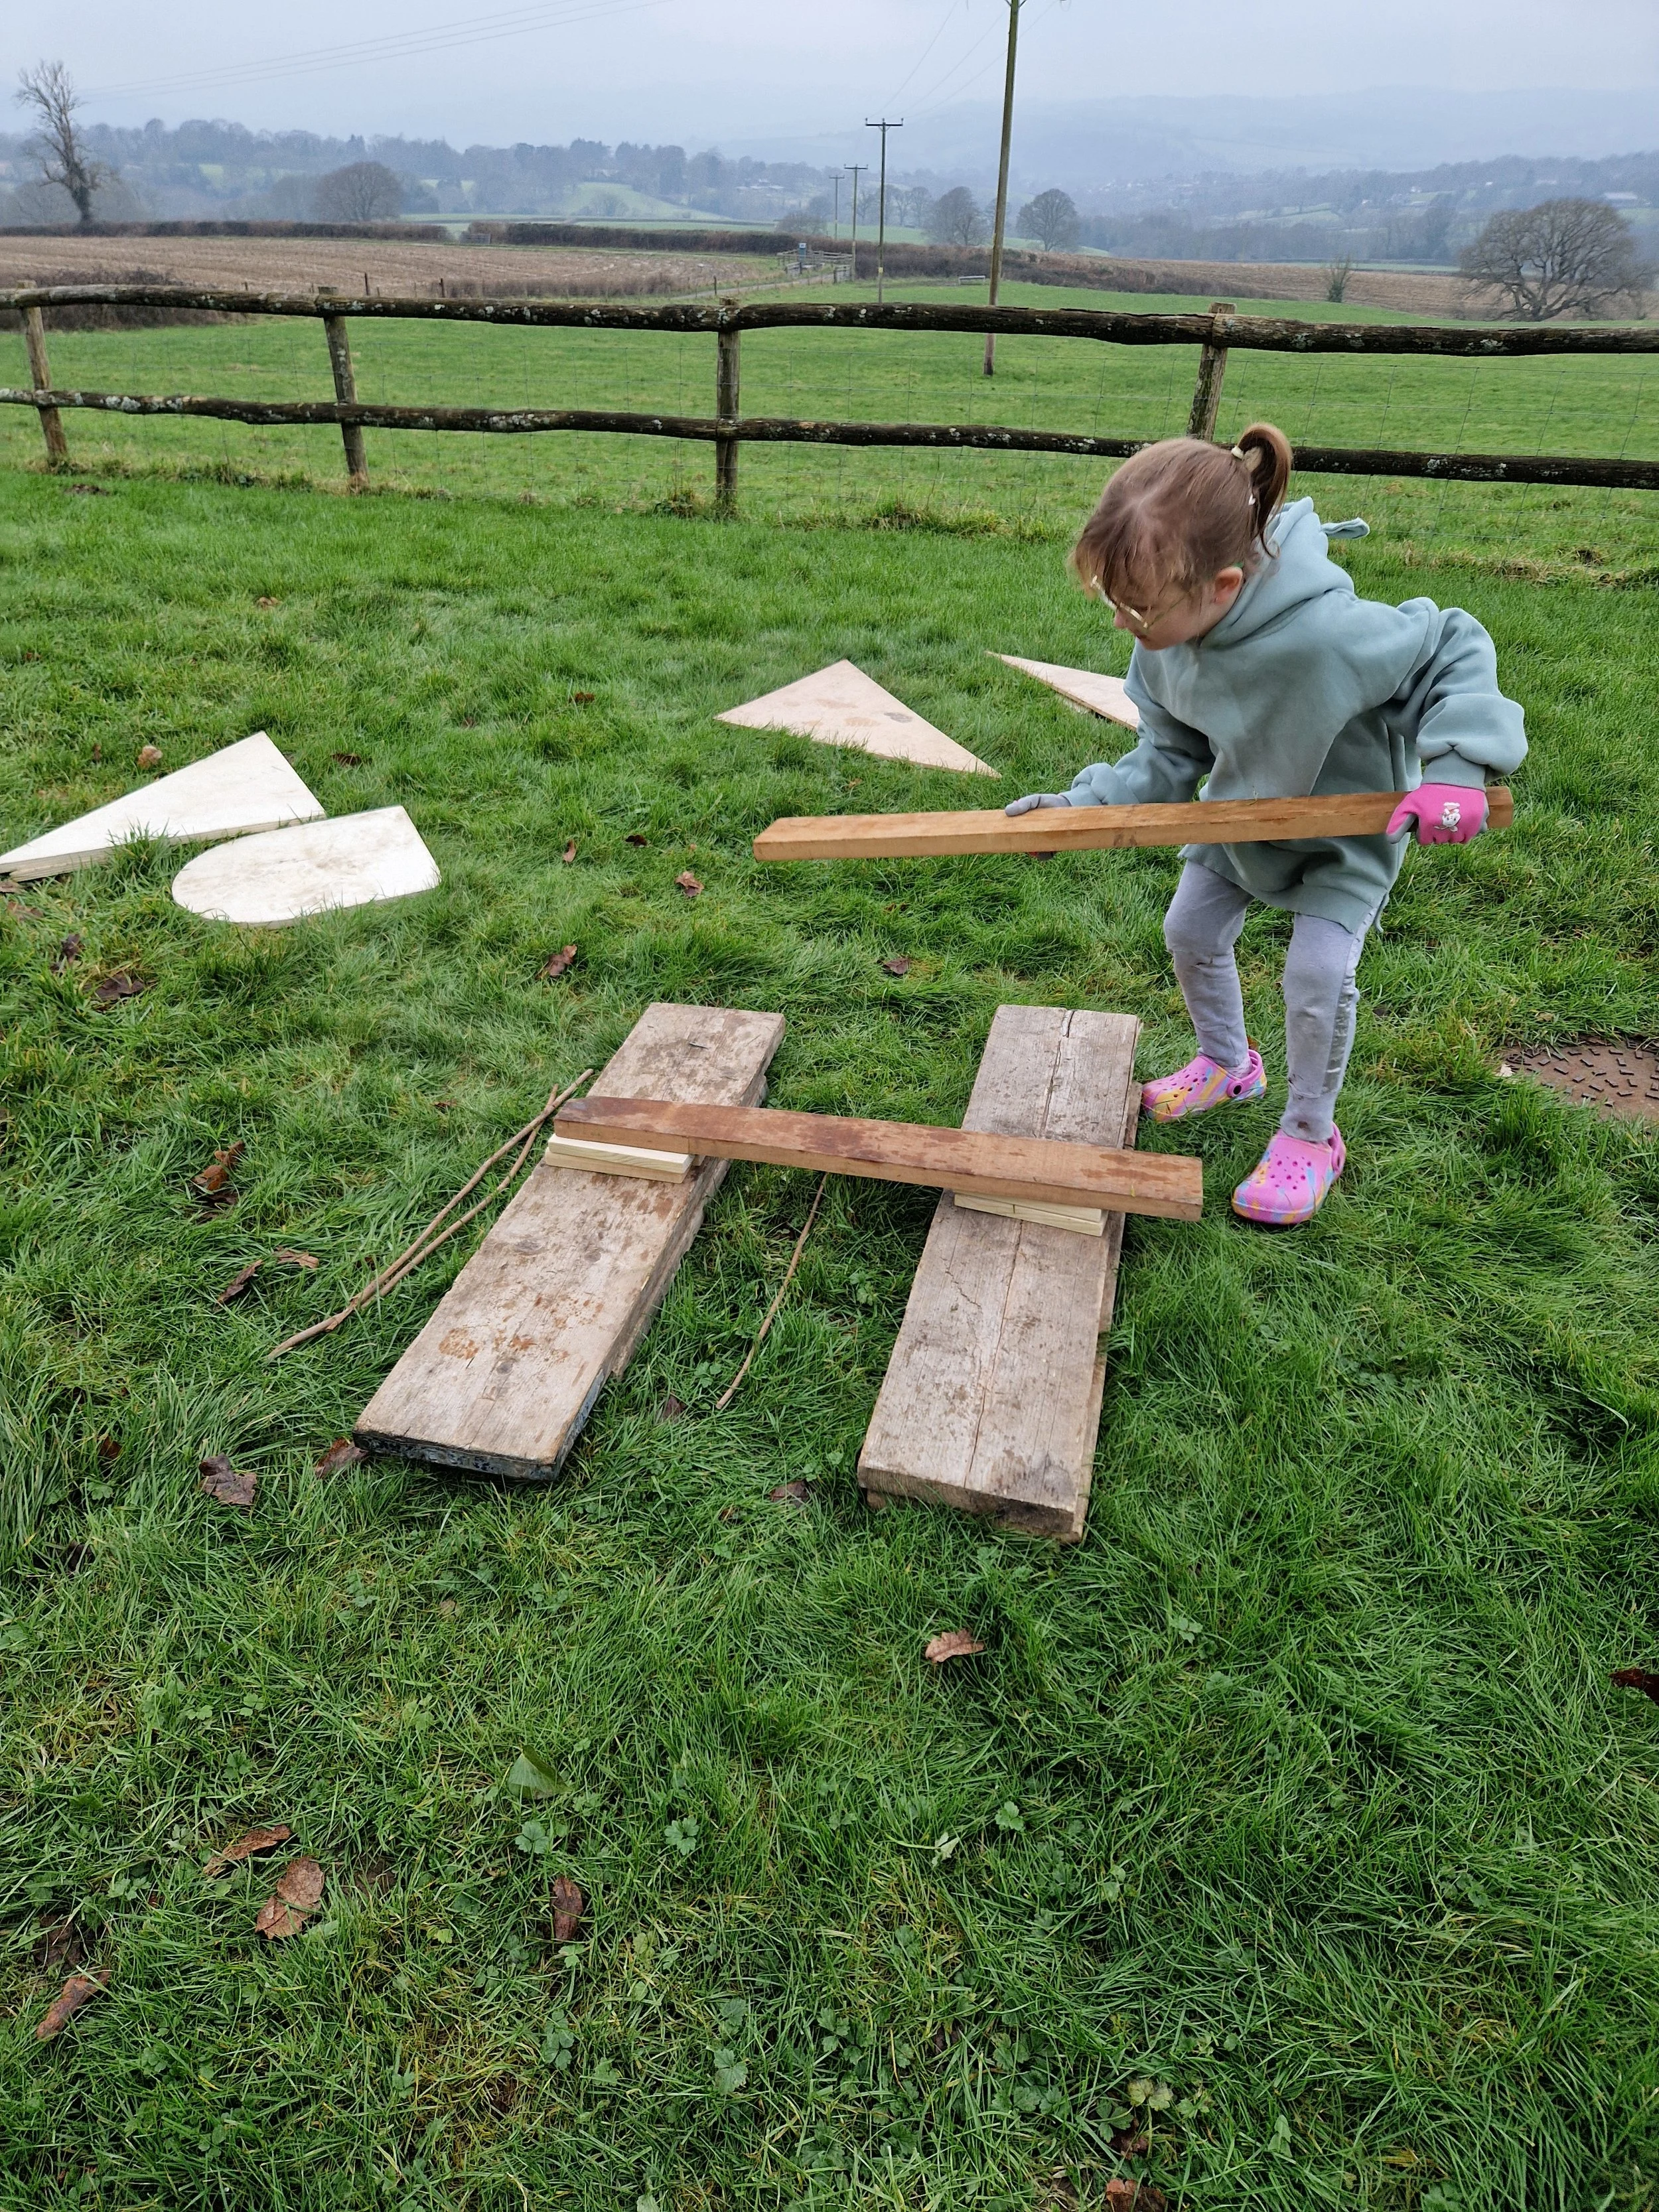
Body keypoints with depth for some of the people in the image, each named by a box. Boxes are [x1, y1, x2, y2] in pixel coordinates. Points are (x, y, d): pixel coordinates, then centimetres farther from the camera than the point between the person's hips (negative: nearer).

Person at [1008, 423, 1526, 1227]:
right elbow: (1171, 754, -9)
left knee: (1317, 972, -14)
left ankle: (1310, 1135, 12)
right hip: (1246, 808, 6)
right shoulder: (1167, 640, -23)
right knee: (1191, 932, 13)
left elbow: (1456, 648, -25)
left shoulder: (1328, 634, -43)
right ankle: (1227, 1063, 42)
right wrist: (1090, 801, -22)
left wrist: (1457, 767, -34)